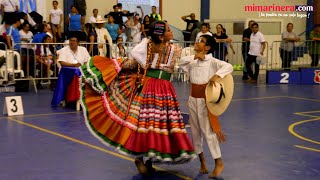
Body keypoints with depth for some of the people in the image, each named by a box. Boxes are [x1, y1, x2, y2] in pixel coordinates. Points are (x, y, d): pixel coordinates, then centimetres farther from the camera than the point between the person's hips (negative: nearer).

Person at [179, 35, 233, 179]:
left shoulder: (212, 61, -11)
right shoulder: (192, 61, 7)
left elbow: (229, 67, -22)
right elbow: (180, 62, -3)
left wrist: (217, 76, -37)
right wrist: (194, 57, -11)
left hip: (206, 100, -6)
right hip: (193, 99, 6)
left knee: (208, 131, -6)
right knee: (195, 131, 11)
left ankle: (219, 162, 6)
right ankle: (202, 160, 26)